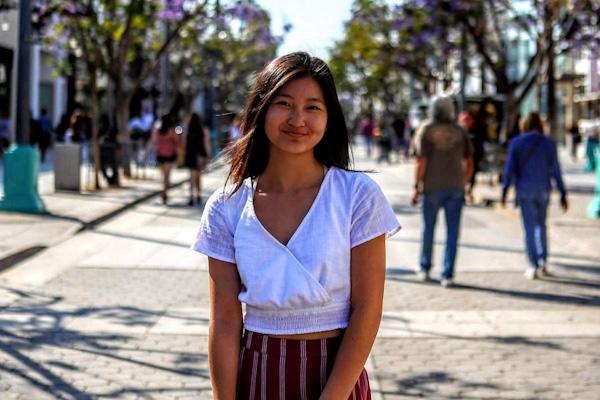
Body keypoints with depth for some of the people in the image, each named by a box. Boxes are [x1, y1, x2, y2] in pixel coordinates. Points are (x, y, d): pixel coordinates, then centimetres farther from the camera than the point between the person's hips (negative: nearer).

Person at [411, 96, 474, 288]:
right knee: (452, 232, 2)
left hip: (432, 187, -1)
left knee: (428, 229, 15)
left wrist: (416, 187, -4)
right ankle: (447, 275, -1)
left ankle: (425, 268, 27)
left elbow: (422, 162, -10)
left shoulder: (425, 130, -4)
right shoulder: (460, 132, 5)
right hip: (455, 187, 1)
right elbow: (469, 163, 6)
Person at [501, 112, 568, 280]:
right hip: (543, 189, 1)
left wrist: (504, 191, -2)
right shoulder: (549, 143, 0)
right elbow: (555, 170, -1)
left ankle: (534, 266, 0)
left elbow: (510, 168, -5)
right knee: (541, 225, 19)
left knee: (529, 227, 2)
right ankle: (542, 261, 13)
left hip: (524, 189, -1)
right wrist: (562, 194, 3)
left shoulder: (516, 143, -2)